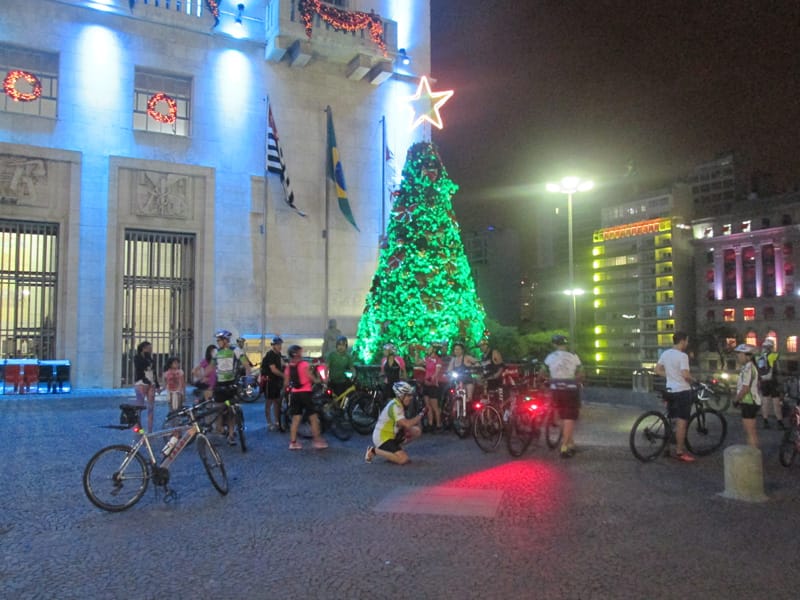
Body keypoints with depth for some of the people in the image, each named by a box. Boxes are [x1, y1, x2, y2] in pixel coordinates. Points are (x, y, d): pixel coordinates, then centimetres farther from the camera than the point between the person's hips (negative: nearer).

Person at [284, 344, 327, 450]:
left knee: (295, 419, 11)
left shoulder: (288, 367, 5)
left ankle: (293, 442, 11)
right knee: (313, 417, 3)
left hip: (294, 394, 5)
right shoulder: (304, 364, -10)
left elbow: (286, 383, 7)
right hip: (305, 393, -5)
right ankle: (317, 441, 5)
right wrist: (318, 380, 10)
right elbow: (312, 378, -9)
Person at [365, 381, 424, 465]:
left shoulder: (399, 404, 8)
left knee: (417, 431, 3)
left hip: (392, 434, 9)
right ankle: (374, 450, -8)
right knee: (403, 459, -23)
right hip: (382, 438, -9)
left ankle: (397, 447, 10)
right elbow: (407, 424, -32)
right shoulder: (395, 406, -22)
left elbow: (403, 424, 13)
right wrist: (420, 415, -19)